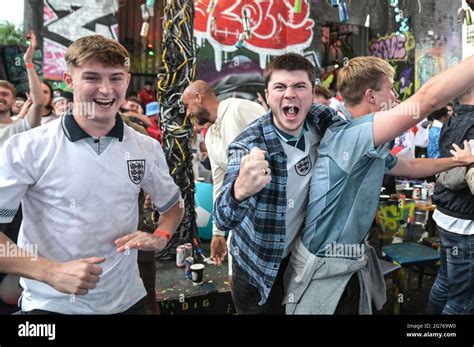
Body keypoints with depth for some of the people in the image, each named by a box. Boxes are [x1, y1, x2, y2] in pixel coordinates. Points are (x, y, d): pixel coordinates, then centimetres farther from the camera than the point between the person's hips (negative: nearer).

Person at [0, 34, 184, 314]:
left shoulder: (147, 149, -2)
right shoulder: (28, 148, -13)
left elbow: (173, 205, 12)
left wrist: (160, 236, -6)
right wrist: (50, 272, -24)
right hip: (52, 303, -3)